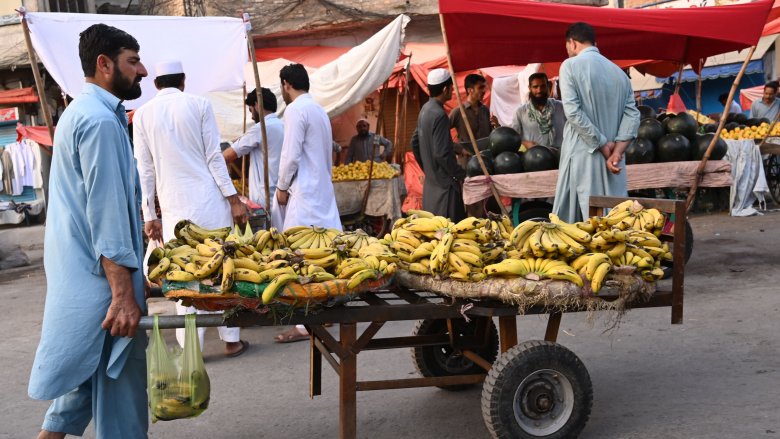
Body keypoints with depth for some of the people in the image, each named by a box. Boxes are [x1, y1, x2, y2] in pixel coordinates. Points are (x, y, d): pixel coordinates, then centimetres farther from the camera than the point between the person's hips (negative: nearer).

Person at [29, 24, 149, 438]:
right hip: (101, 278, -10)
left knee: (87, 372, 19)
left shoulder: (80, 112, 15)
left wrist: (137, 228, 32)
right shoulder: (100, 121, -18)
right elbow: (106, 212, -23)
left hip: (78, 270, 10)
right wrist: (124, 293, -24)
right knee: (118, 378, -1)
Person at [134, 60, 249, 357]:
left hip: (174, 205, 1)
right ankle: (231, 340, 12)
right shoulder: (198, 104, 0)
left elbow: (144, 169, 4)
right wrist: (234, 199, 0)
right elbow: (214, 156, -3)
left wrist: (149, 215, 7)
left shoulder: (143, 114, 5)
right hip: (209, 198, -1)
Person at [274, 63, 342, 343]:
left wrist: (282, 187, -4)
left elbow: (291, 155, -15)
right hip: (323, 190, 9)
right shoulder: (319, 110, 16)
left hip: (304, 193, -9)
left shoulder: (296, 110, -11)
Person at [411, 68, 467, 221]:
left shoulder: (425, 110, 9)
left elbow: (415, 143, 17)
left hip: (430, 182, 10)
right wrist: (462, 175, -14)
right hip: (444, 184, -10)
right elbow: (442, 154, -23)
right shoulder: (439, 115, -19)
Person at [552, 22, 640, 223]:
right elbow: (632, 115, 4)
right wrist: (616, 152, -5)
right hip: (612, 155, 5)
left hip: (582, 154, -5)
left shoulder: (570, 66, -2)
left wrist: (602, 144, -8)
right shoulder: (618, 71, 13)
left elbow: (573, 112, -13)